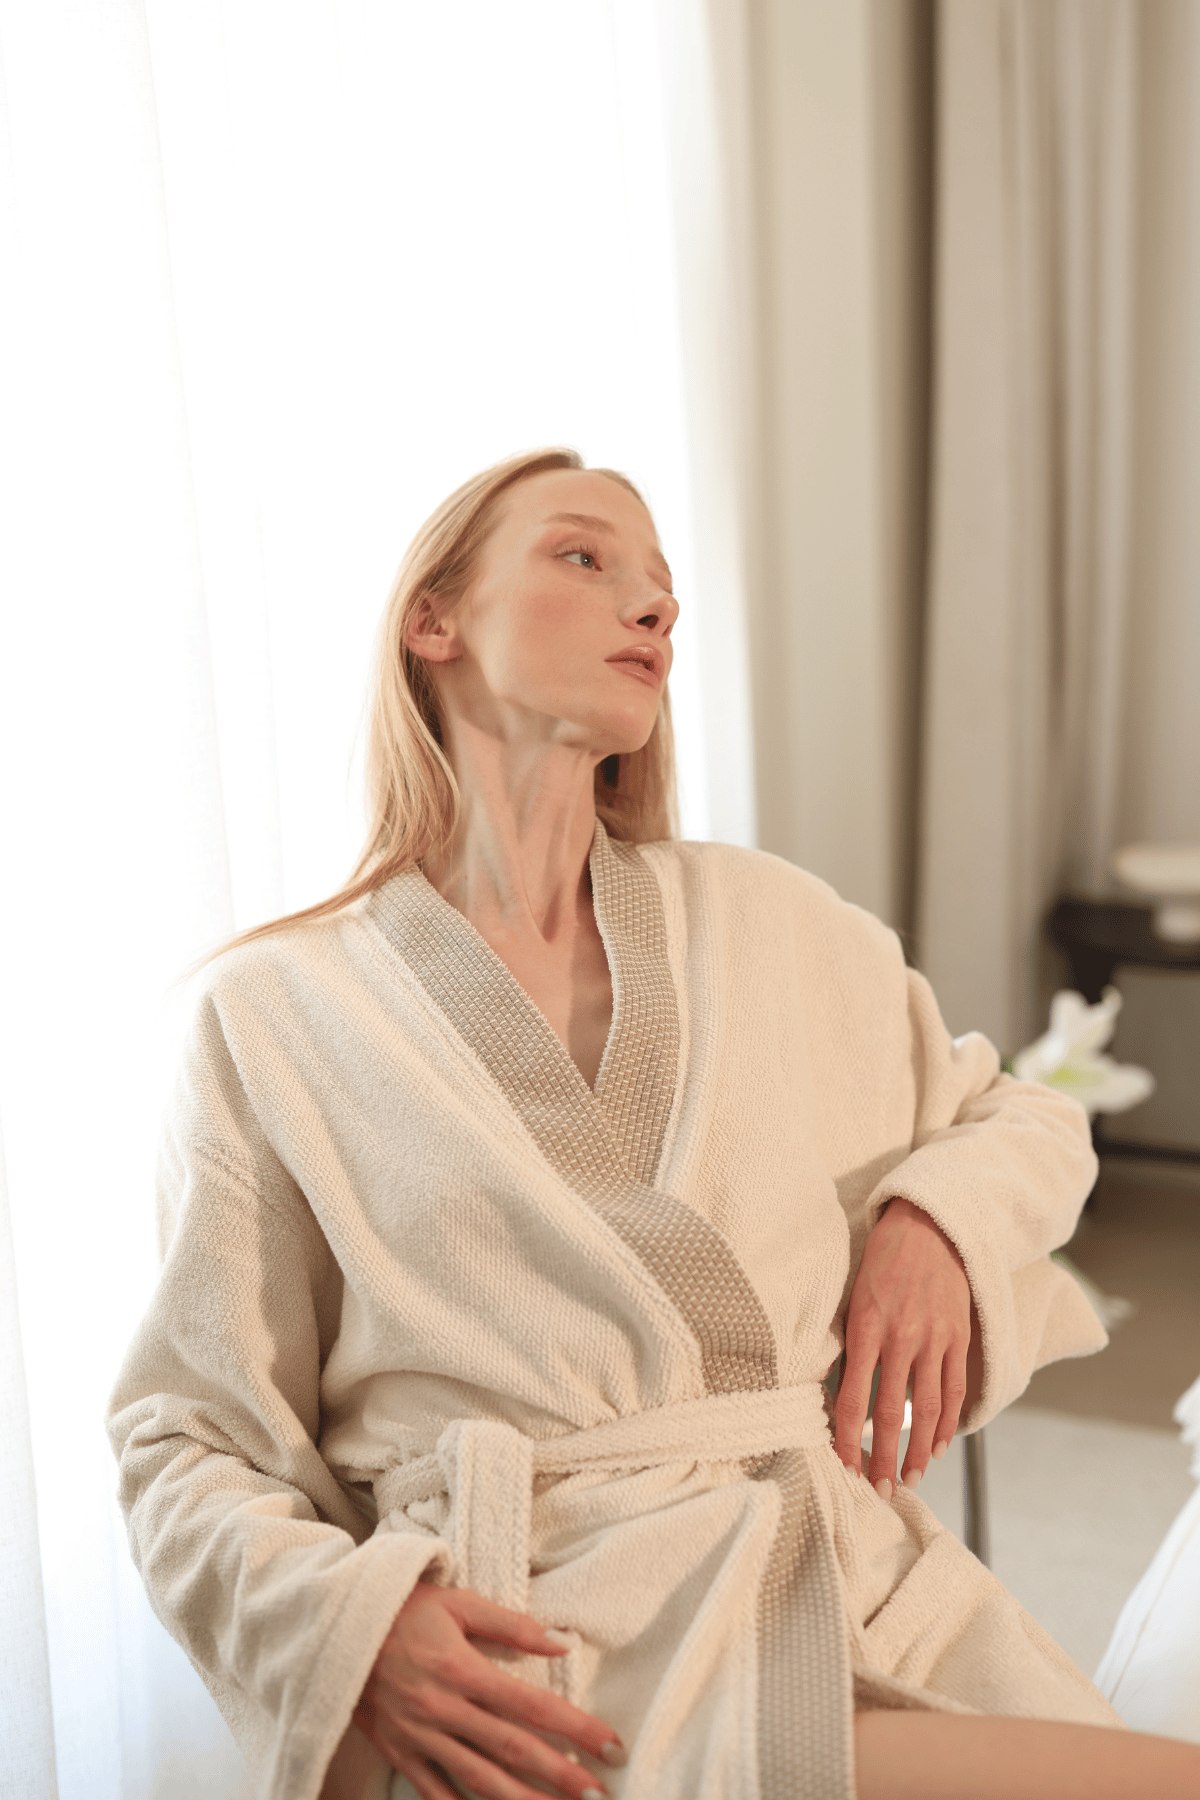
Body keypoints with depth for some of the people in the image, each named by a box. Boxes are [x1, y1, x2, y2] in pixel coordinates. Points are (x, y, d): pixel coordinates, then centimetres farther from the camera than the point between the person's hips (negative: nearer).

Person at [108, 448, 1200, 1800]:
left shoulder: (776, 924, 12)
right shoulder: (274, 1013, 3)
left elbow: (1023, 1121, 25)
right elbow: (190, 1442, 5)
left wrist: (933, 1222, 3)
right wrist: (350, 1622, -14)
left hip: (859, 1586, 6)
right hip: (543, 1666, -5)